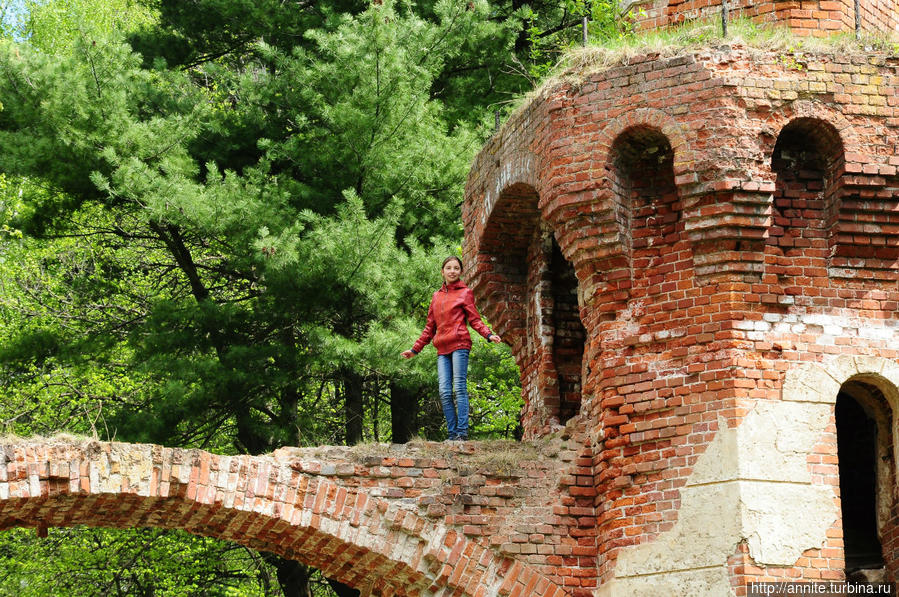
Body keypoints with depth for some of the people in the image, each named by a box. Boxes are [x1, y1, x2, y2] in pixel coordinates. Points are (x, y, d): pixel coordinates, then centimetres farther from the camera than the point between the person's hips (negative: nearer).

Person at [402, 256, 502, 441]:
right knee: (444, 392, -4)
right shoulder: (437, 296, 22)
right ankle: (453, 434, -2)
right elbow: (430, 327, 26)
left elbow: (474, 320, 3)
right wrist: (415, 349, 25)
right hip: (442, 349, 5)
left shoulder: (465, 293, 9)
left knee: (459, 388, -11)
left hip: (459, 344, -5)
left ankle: (462, 432, -13)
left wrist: (489, 335, -15)